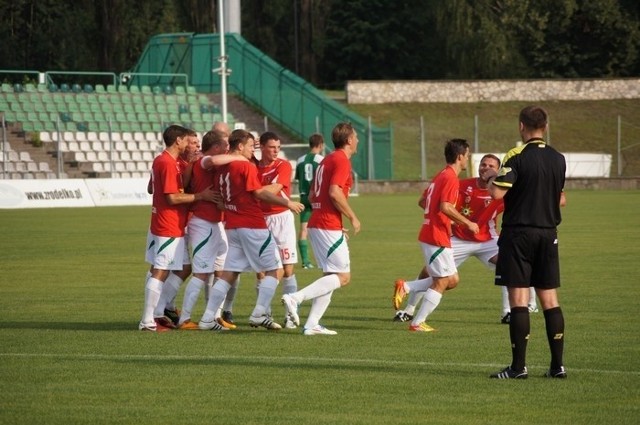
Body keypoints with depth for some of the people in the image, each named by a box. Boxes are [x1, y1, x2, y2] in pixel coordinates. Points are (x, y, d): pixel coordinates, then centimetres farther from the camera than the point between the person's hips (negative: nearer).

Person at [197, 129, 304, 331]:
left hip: (232, 226, 8)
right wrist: (287, 203, -10)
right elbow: (259, 193, -15)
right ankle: (259, 314, -6)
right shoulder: (246, 166, -11)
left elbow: (217, 194, 17)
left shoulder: (222, 168, 11)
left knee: (228, 274, 9)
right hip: (252, 225, -8)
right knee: (273, 269, 2)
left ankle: (207, 318, 3)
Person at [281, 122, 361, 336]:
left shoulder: (327, 160, 19)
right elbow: (334, 192, -22)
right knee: (342, 276, -7)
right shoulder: (342, 160, -10)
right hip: (329, 227, -10)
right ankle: (295, 297, -18)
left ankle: (312, 324, 5)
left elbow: (312, 196, 21)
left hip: (316, 224, 10)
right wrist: (353, 217, -11)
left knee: (331, 276, 12)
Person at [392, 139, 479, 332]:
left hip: (429, 234, 10)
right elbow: (446, 207, -24)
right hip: (437, 237, -10)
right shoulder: (451, 178, -14)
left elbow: (422, 201, 23)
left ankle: (405, 287, 5)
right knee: (442, 281, -3)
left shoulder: (441, 176, 16)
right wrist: (468, 223, -15)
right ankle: (417, 323, -3)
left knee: (452, 280, 11)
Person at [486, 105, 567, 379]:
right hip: (548, 233, 5)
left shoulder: (516, 157, -11)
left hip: (519, 233, -5)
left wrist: (491, 179, 1)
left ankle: (518, 366, -5)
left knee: (518, 299, -4)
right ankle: (557, 365, 6)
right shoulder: (558, 159, 7)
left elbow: (497, 193, -20)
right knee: (550, 300, 8)